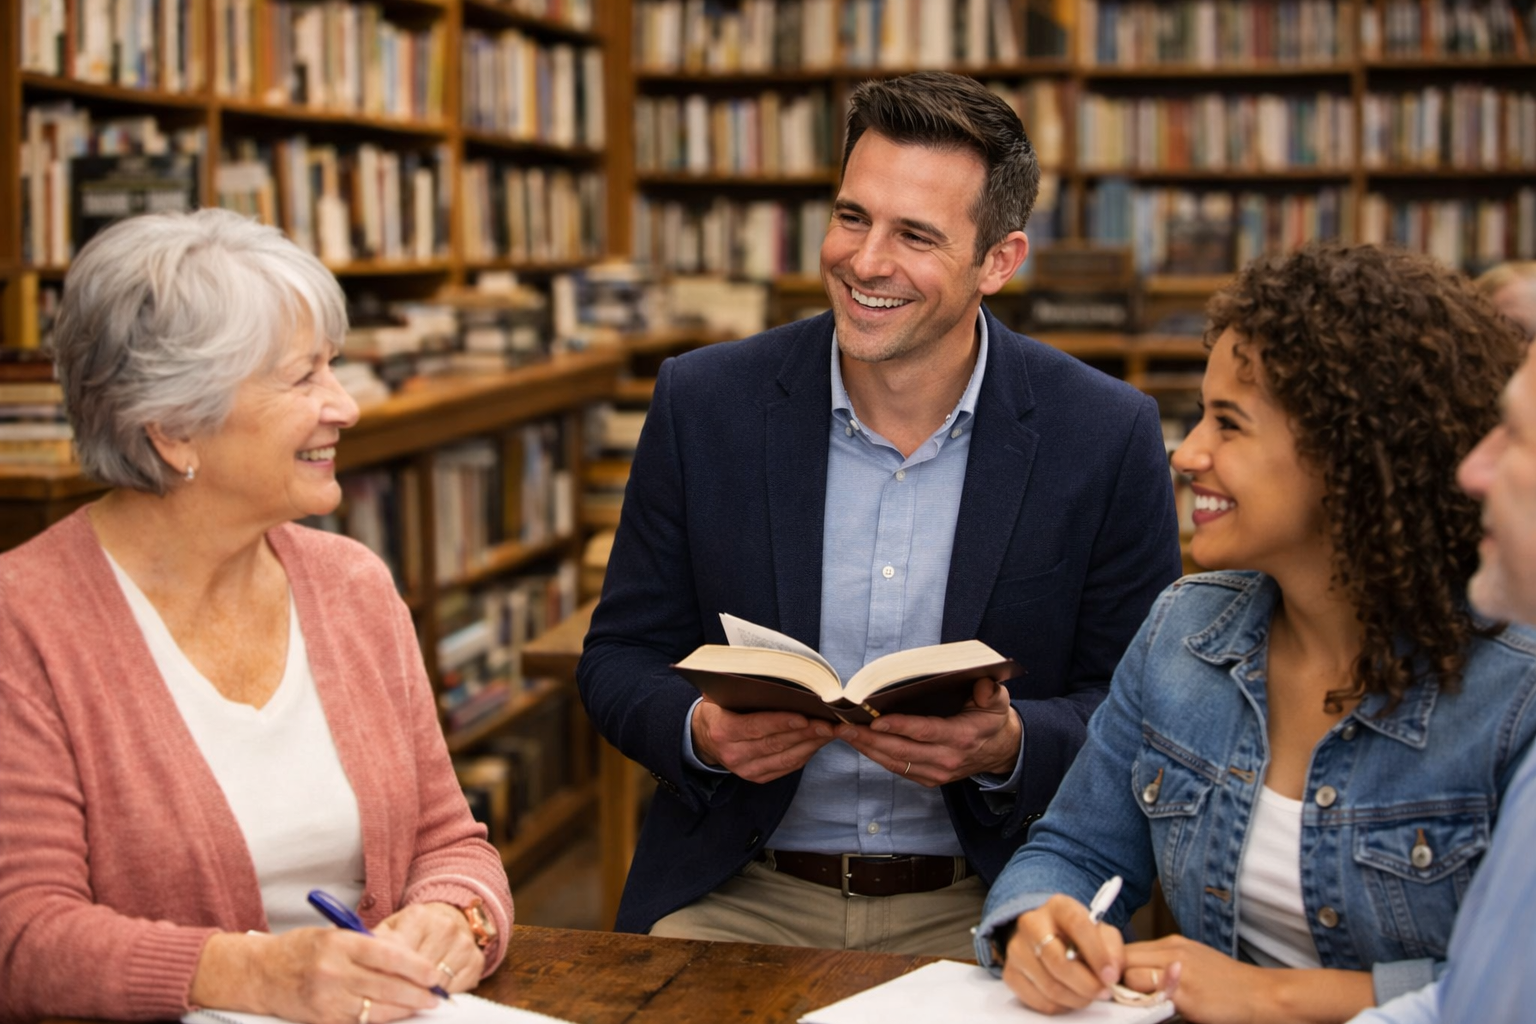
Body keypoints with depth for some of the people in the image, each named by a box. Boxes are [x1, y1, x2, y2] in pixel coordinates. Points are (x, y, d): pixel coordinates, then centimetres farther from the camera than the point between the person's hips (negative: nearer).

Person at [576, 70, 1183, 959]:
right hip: (739, 893, 1)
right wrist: (700, 731, -17)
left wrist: (1009, 748, -20)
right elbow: (621, 660, 5)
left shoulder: (1108, 439, -6)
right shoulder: (705, 403, -2)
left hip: (979, 908, 0)